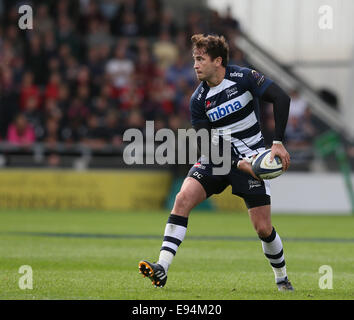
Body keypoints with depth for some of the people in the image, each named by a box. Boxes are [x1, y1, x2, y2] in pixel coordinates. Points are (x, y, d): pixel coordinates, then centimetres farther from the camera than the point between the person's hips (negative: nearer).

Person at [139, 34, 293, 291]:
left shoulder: (244, 77, -12)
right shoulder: (198, 100, -5)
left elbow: (281, 99, -15)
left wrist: (278, 143, -21)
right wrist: (239, 164, -21)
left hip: (251, 157, -2)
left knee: (263, 228, -6)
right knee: (183, 198, -20)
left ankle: (282, 279, 21)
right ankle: (162, 269, -25)